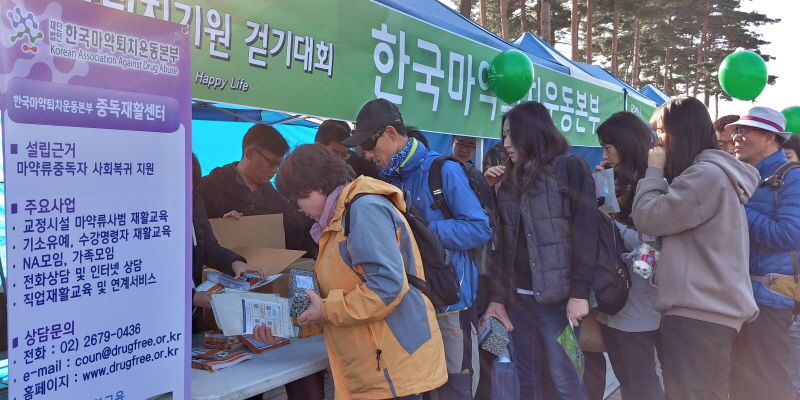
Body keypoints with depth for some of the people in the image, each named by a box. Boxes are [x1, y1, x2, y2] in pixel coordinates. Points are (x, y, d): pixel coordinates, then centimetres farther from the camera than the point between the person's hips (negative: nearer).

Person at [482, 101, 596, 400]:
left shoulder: (571, 168, -3)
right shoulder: (511, 178, 14)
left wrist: (579, 292, -15)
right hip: (518, 295, 6)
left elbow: (585, 233, -9)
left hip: (557, 294, -5)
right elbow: (505, 241, 8)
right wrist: (498, 295, 2)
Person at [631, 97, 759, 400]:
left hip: (699, 310, -10)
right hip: (713, 307, 10)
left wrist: (654, 170, -2)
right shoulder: (715, 173, 19)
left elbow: (648, 218, -15)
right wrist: (660, 171, 11)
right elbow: (669, 218, 20)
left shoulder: (706, 174, -15)